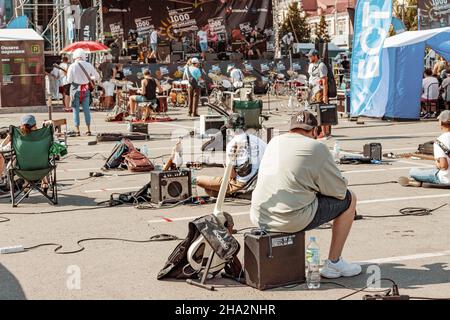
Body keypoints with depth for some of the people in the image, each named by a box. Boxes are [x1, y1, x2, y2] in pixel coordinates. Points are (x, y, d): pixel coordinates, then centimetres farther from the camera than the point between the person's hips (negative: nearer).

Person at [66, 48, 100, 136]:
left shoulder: (72, 66, -11)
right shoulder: (88, 65, -3)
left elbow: (69, 80, -9)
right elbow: (97, 77, 5)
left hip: (76, 89, -2)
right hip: (85, 89, 2)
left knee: (76, 110, 5)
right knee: (86, 110, 11)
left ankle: (77, 131, 5)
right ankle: (88, 130, 13)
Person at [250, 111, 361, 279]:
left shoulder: (274, 142, 15)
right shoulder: (317, 148, -4)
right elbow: (339, 189, 0)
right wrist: (319, 187, 20)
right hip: (294, 220, -7)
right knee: (349, 199, 12)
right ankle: (333, 263, 15)